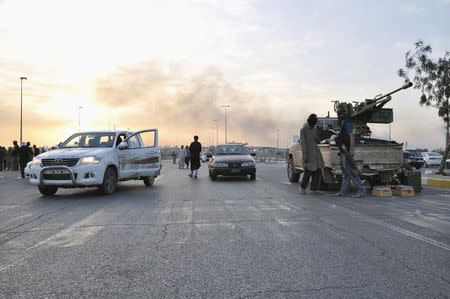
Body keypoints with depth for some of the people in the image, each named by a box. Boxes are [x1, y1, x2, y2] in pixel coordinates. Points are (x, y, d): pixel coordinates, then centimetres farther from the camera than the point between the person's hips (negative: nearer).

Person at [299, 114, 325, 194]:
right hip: (308, 152, -7)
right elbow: (302, 143, -12)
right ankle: (302, 187, 12)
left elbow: (318, 141, 19)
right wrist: (305, 155, -19)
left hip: (316, 152, 7)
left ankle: (313, 189, 5)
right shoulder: (303, 130, -6)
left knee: (318, 171, 0)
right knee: (308, 171, -9)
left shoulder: (315, 129, 15)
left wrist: (317, 138, -7)